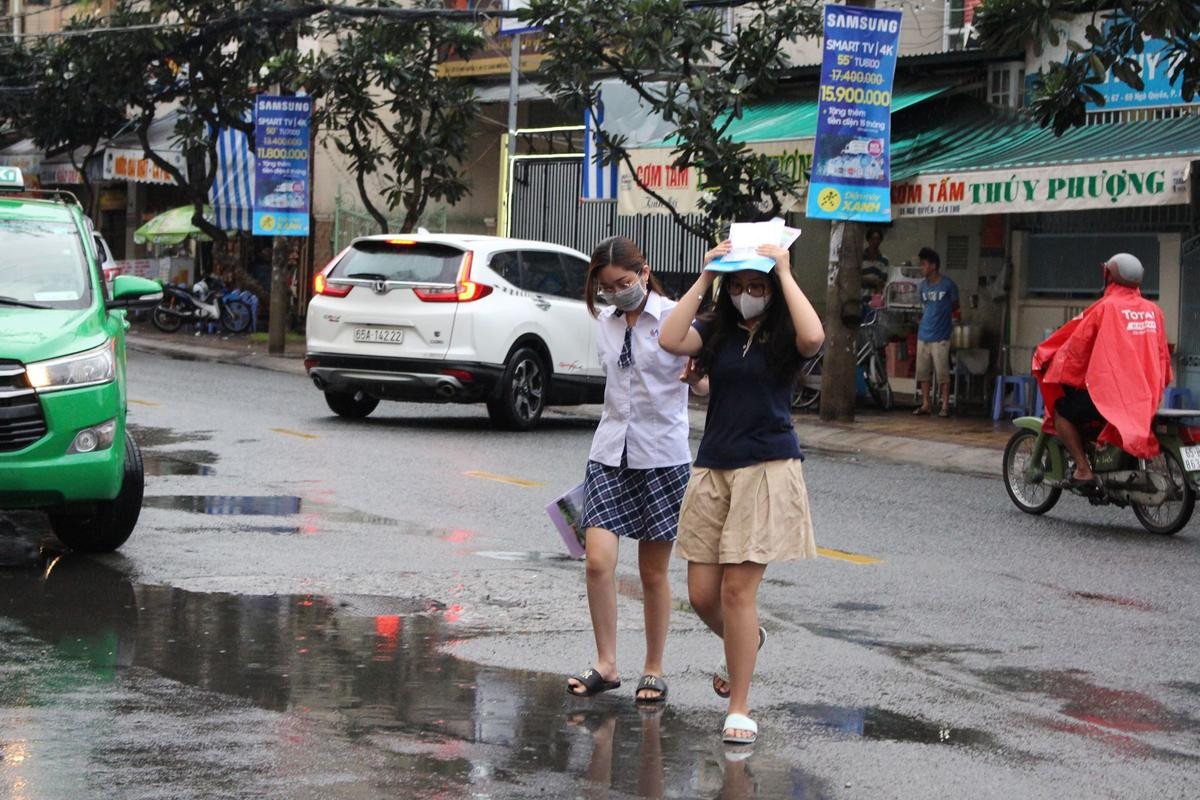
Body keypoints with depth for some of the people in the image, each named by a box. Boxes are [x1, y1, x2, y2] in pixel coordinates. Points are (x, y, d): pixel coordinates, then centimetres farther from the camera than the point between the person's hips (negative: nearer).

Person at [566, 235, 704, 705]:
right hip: (610, 455, 4)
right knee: (598, 560, -11)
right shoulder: (606, 324, 10)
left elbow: (705, 385, -5)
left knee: (653, 573, 4)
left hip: (663, 456, -4)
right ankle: (606, 665, -2)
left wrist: (696, 375, -28)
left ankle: (654, 671, 16)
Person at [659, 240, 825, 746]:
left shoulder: (782, 336, 0)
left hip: (767, 470, -4)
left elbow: (813, 338, -25)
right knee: (702, 594, 5)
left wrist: (785, 273, -16)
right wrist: (705, 277, -9)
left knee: (738, 587, -9)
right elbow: (670, 340, -13)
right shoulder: (715, 332, 7)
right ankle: (748, 640, 39)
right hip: (713, 469, 4)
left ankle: (739, 708, 2)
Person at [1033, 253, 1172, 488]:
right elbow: (1163, 355, 16)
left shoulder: (1106, 308, -6)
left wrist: (1048, 362, 12)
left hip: (1109, 388, -6)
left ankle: (1083, 469, -4)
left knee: (1061, 410, 8)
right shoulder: (1153, 311, 10)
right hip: (1148, 396, 7)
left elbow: (1077, 345, -3)